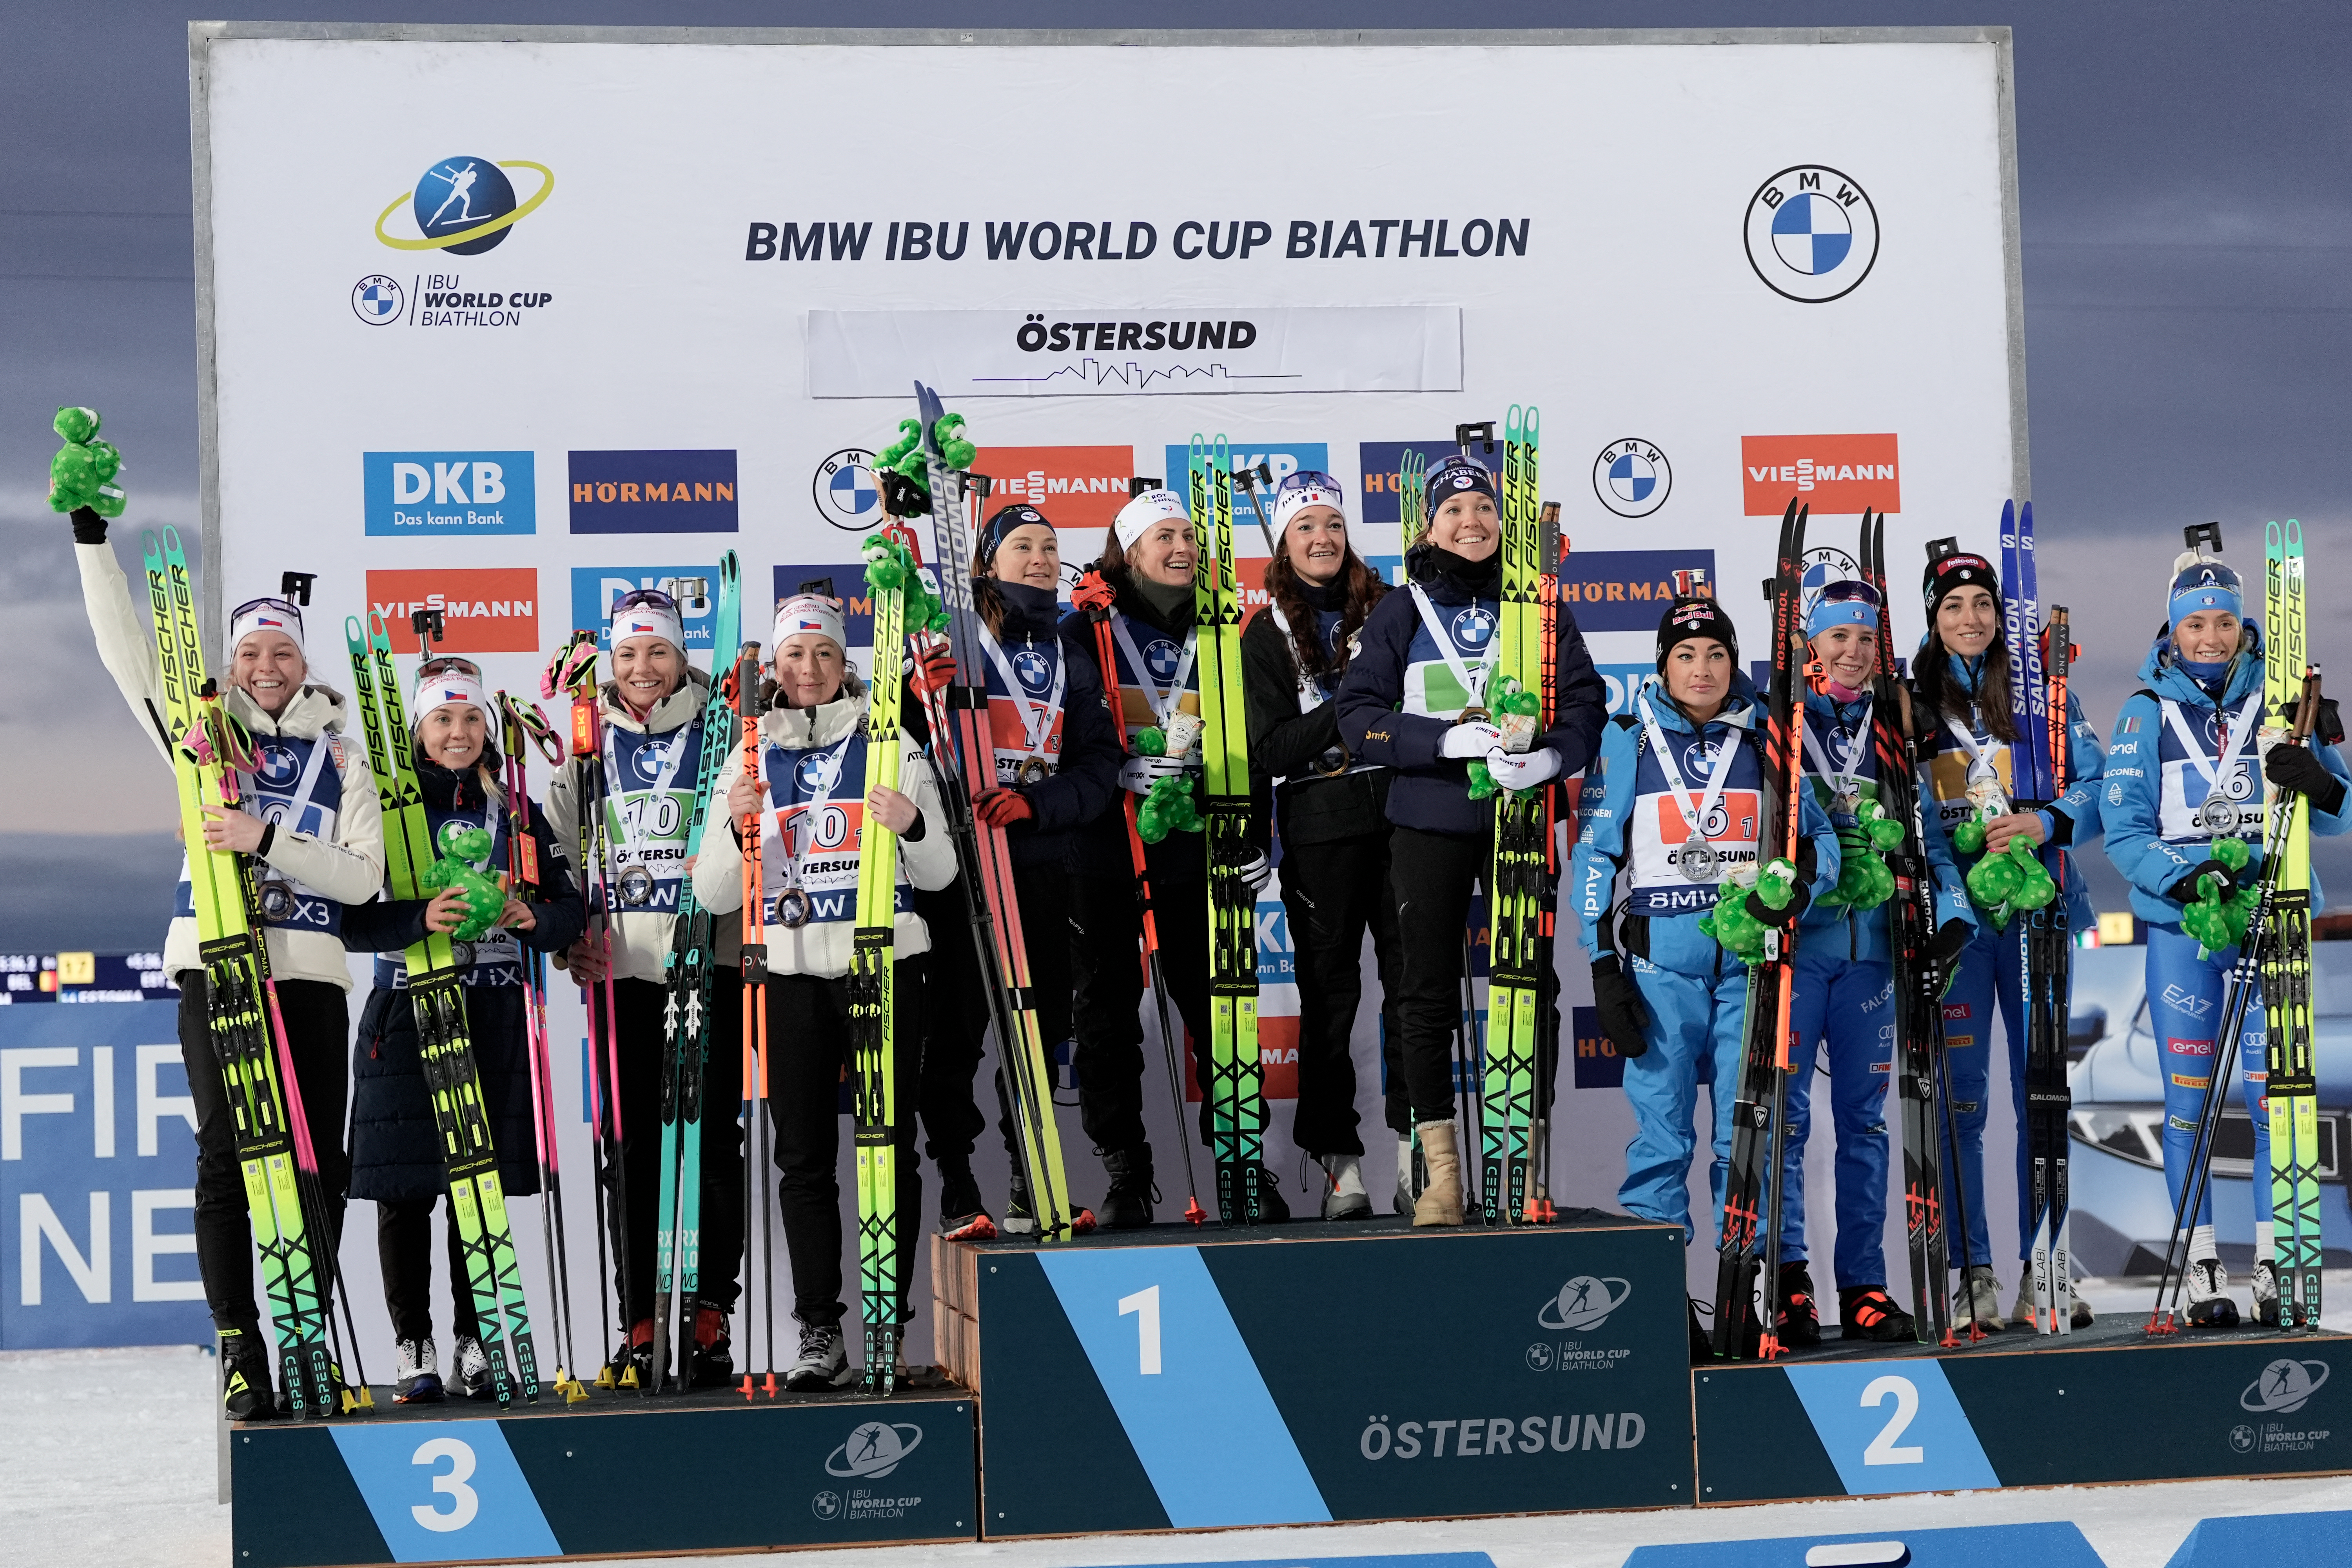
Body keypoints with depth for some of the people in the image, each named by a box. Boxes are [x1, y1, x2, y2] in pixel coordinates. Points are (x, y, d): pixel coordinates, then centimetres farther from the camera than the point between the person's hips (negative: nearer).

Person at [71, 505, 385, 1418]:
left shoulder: (340, 760, 10)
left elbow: (362, 877, -1)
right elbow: (126, 650, 3)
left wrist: (268, 838, -13)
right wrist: (93, 542, -3)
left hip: (309, 974, 1)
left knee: (320, 1163, -1)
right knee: (226, 1154, -8)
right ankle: (239, 1352, -6)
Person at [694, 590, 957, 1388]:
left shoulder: (890, 744, 5)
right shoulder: (751, 756, 9)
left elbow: (940, 875, 4)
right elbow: (715, 894, 6)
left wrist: (914, 826, -16)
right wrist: (739, 828, -13)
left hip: (885, 966, -2)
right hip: (793, 973, 2)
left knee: (889, 1148, -1)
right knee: (804, 1157, 0)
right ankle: (819, 1332, 3)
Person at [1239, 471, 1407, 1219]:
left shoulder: (1383, 609, 11)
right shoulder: (1268, 634, 4)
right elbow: (1271, 749, -5)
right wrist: (1352, 708, -15)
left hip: (1395, 813, 2)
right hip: (1320, 828, -2)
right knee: (1330, 989, 1)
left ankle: (1414, 1138, 7)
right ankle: (1340, 1158, 5)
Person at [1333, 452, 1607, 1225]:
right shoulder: (1401, 612, 4)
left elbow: (1584, 705, 4)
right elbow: (1360, 714, -3)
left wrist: (1549, 759, -17)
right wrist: (1449, 739, -18)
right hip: (1429, 822, -1)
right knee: (1427, 989, -1)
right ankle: (1441, 1172, 4)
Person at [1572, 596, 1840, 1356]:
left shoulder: (1765, 739, 10)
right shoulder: (1626, 739, 6)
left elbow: (1819, 837, 11)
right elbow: (1595, 856, 5)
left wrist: (1797, 888, -12)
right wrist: (1605, 968, -2)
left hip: (1749, 959, 2)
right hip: (1659, 964, -1)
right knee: (1661, 1135, -3)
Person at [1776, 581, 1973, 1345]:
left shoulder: (1893, 731, 13)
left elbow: (1927, 832, 11)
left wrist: (1951, 912, -3)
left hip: (1871, 943, 4)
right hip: (1796, 938, -3)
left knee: (1864, 1118, 6)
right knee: (1787, 1114, -6)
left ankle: (1863, 1285, 9)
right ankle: (1788, 1280, -2)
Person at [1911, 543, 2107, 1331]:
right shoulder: (1911, 703, 7)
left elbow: (2096, 785, 3)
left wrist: (2046, 822, -15)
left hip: (2037, 909, 1)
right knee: (1958, 1096, -2)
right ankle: (1972, 1275, 4)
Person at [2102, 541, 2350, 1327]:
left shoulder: (2277, 707, 7)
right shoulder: (2147, 714, 5)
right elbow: (2124, 831, 0)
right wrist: (2185, 876, -18)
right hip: (2180, 924, 0)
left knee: (2274, 1093, -3)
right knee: (2189, 1099, 0)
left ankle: (2273, 1264, 3)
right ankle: (2202, 1271, 5)